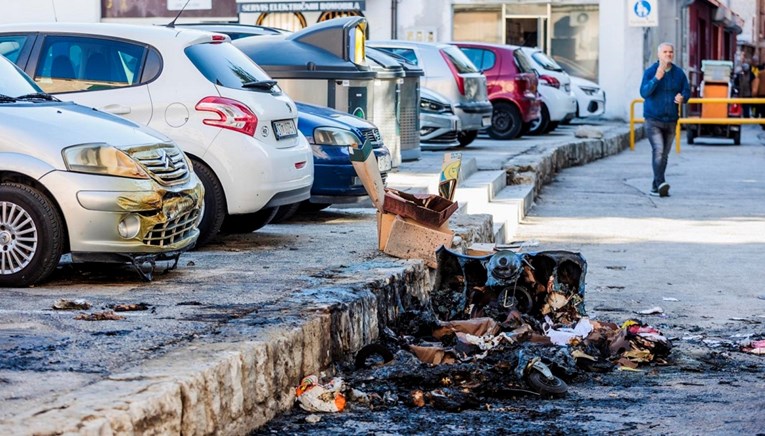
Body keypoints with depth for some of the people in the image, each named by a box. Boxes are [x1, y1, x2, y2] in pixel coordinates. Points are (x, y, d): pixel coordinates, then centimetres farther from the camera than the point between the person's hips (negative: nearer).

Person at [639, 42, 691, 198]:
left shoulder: (679, 73, 5)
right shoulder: (650, 72, -5)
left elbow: (687, 90, 11)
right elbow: (644, 92, -16)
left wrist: (682, 97, -13)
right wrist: (656, 78, -29)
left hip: (671, 120, 4)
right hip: (653, 119, -4)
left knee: (664, 155, 8)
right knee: (658, 150, -21)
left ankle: (655, 187, 16)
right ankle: (660, 183, -29)